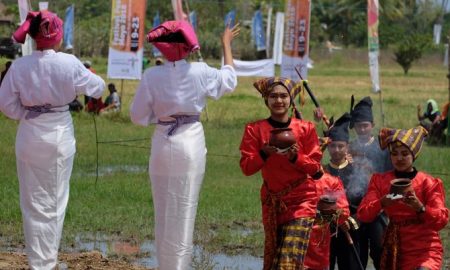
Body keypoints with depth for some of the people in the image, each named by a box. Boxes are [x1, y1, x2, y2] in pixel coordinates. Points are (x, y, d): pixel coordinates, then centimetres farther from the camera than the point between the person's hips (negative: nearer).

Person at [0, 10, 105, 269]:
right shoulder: (69, 63, -14)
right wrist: (91, 76, 21)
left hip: (30, 136, 1)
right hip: (60, 136, -1)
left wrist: (27, 115, 9)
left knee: (34, 201, 11)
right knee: (56, 200, 13)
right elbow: (97, 87, 1)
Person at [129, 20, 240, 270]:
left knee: (163, 214, 13)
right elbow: (230, 80, 12)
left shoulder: (152, 76, -9)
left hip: (163, 143, 1)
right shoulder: (200, 72, -8)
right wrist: (226, 44, 22)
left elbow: (138, 116, -2)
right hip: (191, 143, -1)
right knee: (184, 214, 3)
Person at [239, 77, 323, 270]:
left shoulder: (305, 128, -1)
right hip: (271, 201, 2)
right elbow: (246, 167, -5)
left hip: (301, 200, -2)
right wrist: (264, 154, -22)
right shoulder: (255, 130, 0)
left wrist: (295, 157, -20)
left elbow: (315, 167, -3)